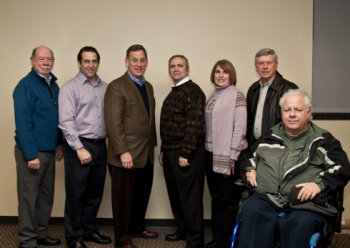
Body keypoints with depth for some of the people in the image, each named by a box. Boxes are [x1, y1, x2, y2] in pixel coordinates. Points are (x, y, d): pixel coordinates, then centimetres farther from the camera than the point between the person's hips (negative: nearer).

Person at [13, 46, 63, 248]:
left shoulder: (54, 85, 10)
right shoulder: (26, 85, -13)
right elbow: (23, 123, -18)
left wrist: (59, 144, 11)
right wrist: (31, 155, -21)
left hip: (49, 151, 7)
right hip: (32, 152, -7)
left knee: (46, 196, 15)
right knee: (29, 197, 3)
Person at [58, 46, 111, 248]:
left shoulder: (105, 87, 9)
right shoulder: (70, 88, -6)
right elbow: (66, 122, -12)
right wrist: (80, 148, -16)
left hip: (100, 146, 5)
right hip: (79, 146, -5)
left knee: (95, 193, 14)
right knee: (76, 194, 4)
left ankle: (90, 230, 30)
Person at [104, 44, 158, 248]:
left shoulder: (148, 86, 14)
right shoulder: (116, 87, -11)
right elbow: (113, 123, -17)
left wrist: (153, 145, 14)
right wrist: (123, 152, -21)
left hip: (146, 153, 7)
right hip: (126, 154, -7)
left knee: (143, 193, 16)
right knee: (124, 196, 6)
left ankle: (137, 227, 37)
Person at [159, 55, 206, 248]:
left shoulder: (192, 90, -12)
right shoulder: (172, 94, 17)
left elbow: (195, 124, -20)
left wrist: (185, 153, -22)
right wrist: (163, 150, 19)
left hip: (187, 154, -9)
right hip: (170, 152, 9)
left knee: (190, 198, -1)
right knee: (175, 195, 16)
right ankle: (183, 230, 31)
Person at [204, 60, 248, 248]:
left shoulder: (236, 96, -8)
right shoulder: (212, 96, 12)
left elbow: (240, 128, -13)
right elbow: (207, 126, 12)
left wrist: (232, 157, -15)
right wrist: (206, 149, 7)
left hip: (227, 155, -6)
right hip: (211, 154, 6)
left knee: (230, 199, 5)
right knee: (216, 197, 13)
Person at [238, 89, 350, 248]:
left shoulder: (323, 141, 13)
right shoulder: (270, 137, 23)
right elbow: (250, 156, 36)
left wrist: (320, 184, -12)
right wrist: (250, 169, 13)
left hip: (305, 202, -2)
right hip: (267, 197, 3)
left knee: (301, 223, -36)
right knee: (250, 210, -32)